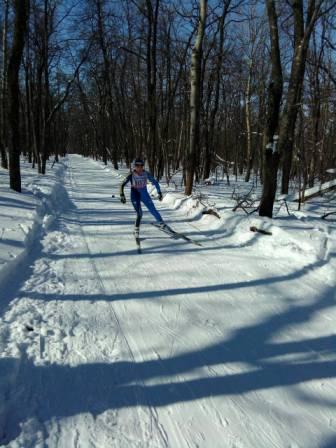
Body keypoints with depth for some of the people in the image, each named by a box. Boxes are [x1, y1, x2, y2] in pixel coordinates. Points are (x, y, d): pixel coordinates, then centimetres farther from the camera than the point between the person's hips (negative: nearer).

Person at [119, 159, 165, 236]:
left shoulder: (146, 174, -11)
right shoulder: (131, 175, -17)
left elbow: (155, 182, 0)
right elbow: (122, 185, -13)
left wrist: (159, 193, 0)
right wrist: (122, 196, -21)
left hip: (144, 195, 3)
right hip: (135, 196, -3)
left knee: (153, 210, 7)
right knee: (139, 214, -15)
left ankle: (161, 223, 30)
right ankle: (136, 230, 4)